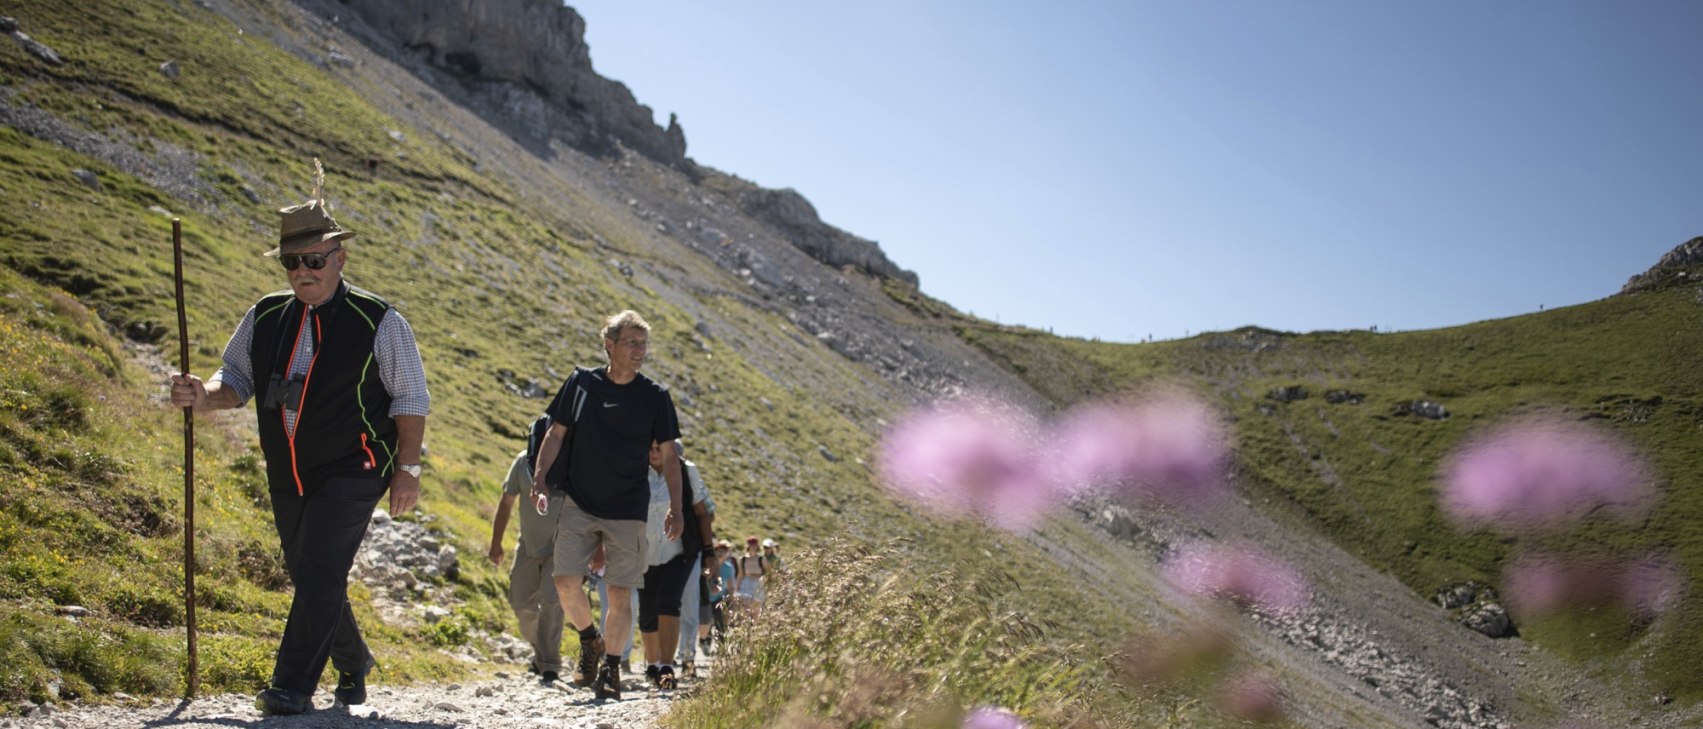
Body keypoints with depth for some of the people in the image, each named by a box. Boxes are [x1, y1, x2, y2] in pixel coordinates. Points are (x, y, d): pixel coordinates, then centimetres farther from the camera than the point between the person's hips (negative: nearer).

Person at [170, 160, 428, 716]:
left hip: (352, 473, -6)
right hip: (287, 477, 6)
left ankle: (292, 687, -8)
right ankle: (353, 662, 38)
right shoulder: (265, 318, 3)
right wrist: (203, 396, -12)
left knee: (317, 575, -16)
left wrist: (407, 469, -9)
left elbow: (411, 398, -6)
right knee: (312, 581, 16)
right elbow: (236, 379, 11)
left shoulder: (378, 321, -10)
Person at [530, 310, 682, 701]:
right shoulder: (581, 382, 0)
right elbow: (556, 434, 7)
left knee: (620, 595, -3)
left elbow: (668, 456, 2)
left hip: (628, 511, -1)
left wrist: (675, 508, -4)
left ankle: (611, 669, 11)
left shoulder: (655, 396, -2)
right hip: (578, 503, 1)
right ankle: (590, 640, 20)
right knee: (566, 581, -7)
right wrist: (540, 479, -4)